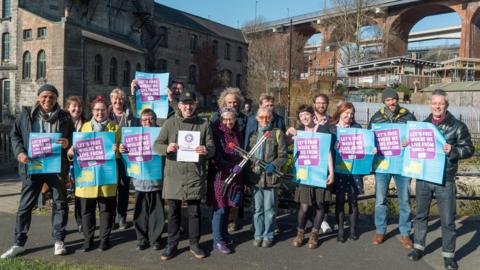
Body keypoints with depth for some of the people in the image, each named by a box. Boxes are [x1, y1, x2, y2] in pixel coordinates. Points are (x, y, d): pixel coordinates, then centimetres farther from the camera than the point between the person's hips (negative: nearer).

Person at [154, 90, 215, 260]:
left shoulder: (204, 124, 4)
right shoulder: (170, 123, 4)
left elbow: (212, 148, 2)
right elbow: (156, 145, 2)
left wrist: (206, 151, -22)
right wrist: (167, 148, -21)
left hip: (195, 175, 0)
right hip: (174, 174, 0)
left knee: (194, 211, 9)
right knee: (173, 212, 9)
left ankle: (194, 244, 25)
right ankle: (172, 244, 24)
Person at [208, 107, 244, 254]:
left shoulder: (237, 133, 9)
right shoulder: (216, 133, -11)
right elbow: (214, 156, -16)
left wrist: (239, 166, 4)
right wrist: (231, 167, -23)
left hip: (235, 176, 6)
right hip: (220, 175, -6)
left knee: (227, 207, 15)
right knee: (220, 208, -2)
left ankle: (224, 234, 31)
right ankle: (218, 241, 8)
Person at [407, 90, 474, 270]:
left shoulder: (458, 126, -4)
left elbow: (469, 149, -3)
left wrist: (453, 150, -21)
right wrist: (407, 144, -4)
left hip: (445, 180, -3)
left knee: (447, 220, 5)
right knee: (420, 215, 14)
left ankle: (448, 255, 20)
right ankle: (419, 247, 30)